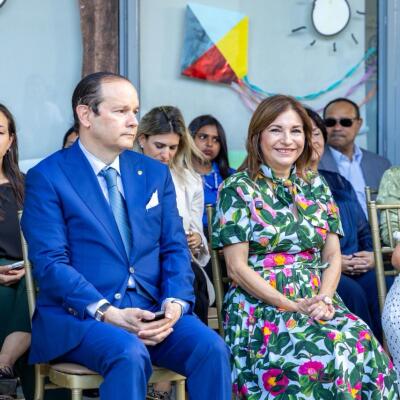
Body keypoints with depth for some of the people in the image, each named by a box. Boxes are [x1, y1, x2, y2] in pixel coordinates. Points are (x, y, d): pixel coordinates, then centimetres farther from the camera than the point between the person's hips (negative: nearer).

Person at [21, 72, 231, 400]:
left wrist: (176, 302, -9)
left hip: (152, 309, 5)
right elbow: (50, 263, -9)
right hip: (78, 313, -4)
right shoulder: (47, 178, -2)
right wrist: (107, 313, -21)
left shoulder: (155, 173, 14)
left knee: (211, 347, -23)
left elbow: (175, 249, 11)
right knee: (129, 354, -35)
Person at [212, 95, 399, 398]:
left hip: (317, 301, 4)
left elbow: (333, 256, 12)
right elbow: (237, 267, -6)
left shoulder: (316, 187, 14)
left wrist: (324, 300, -9)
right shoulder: (238, 189, 0)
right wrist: (290, 305, -15)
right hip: (261, 304, -4)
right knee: (328, 352, -32)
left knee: (365, 347, -27)